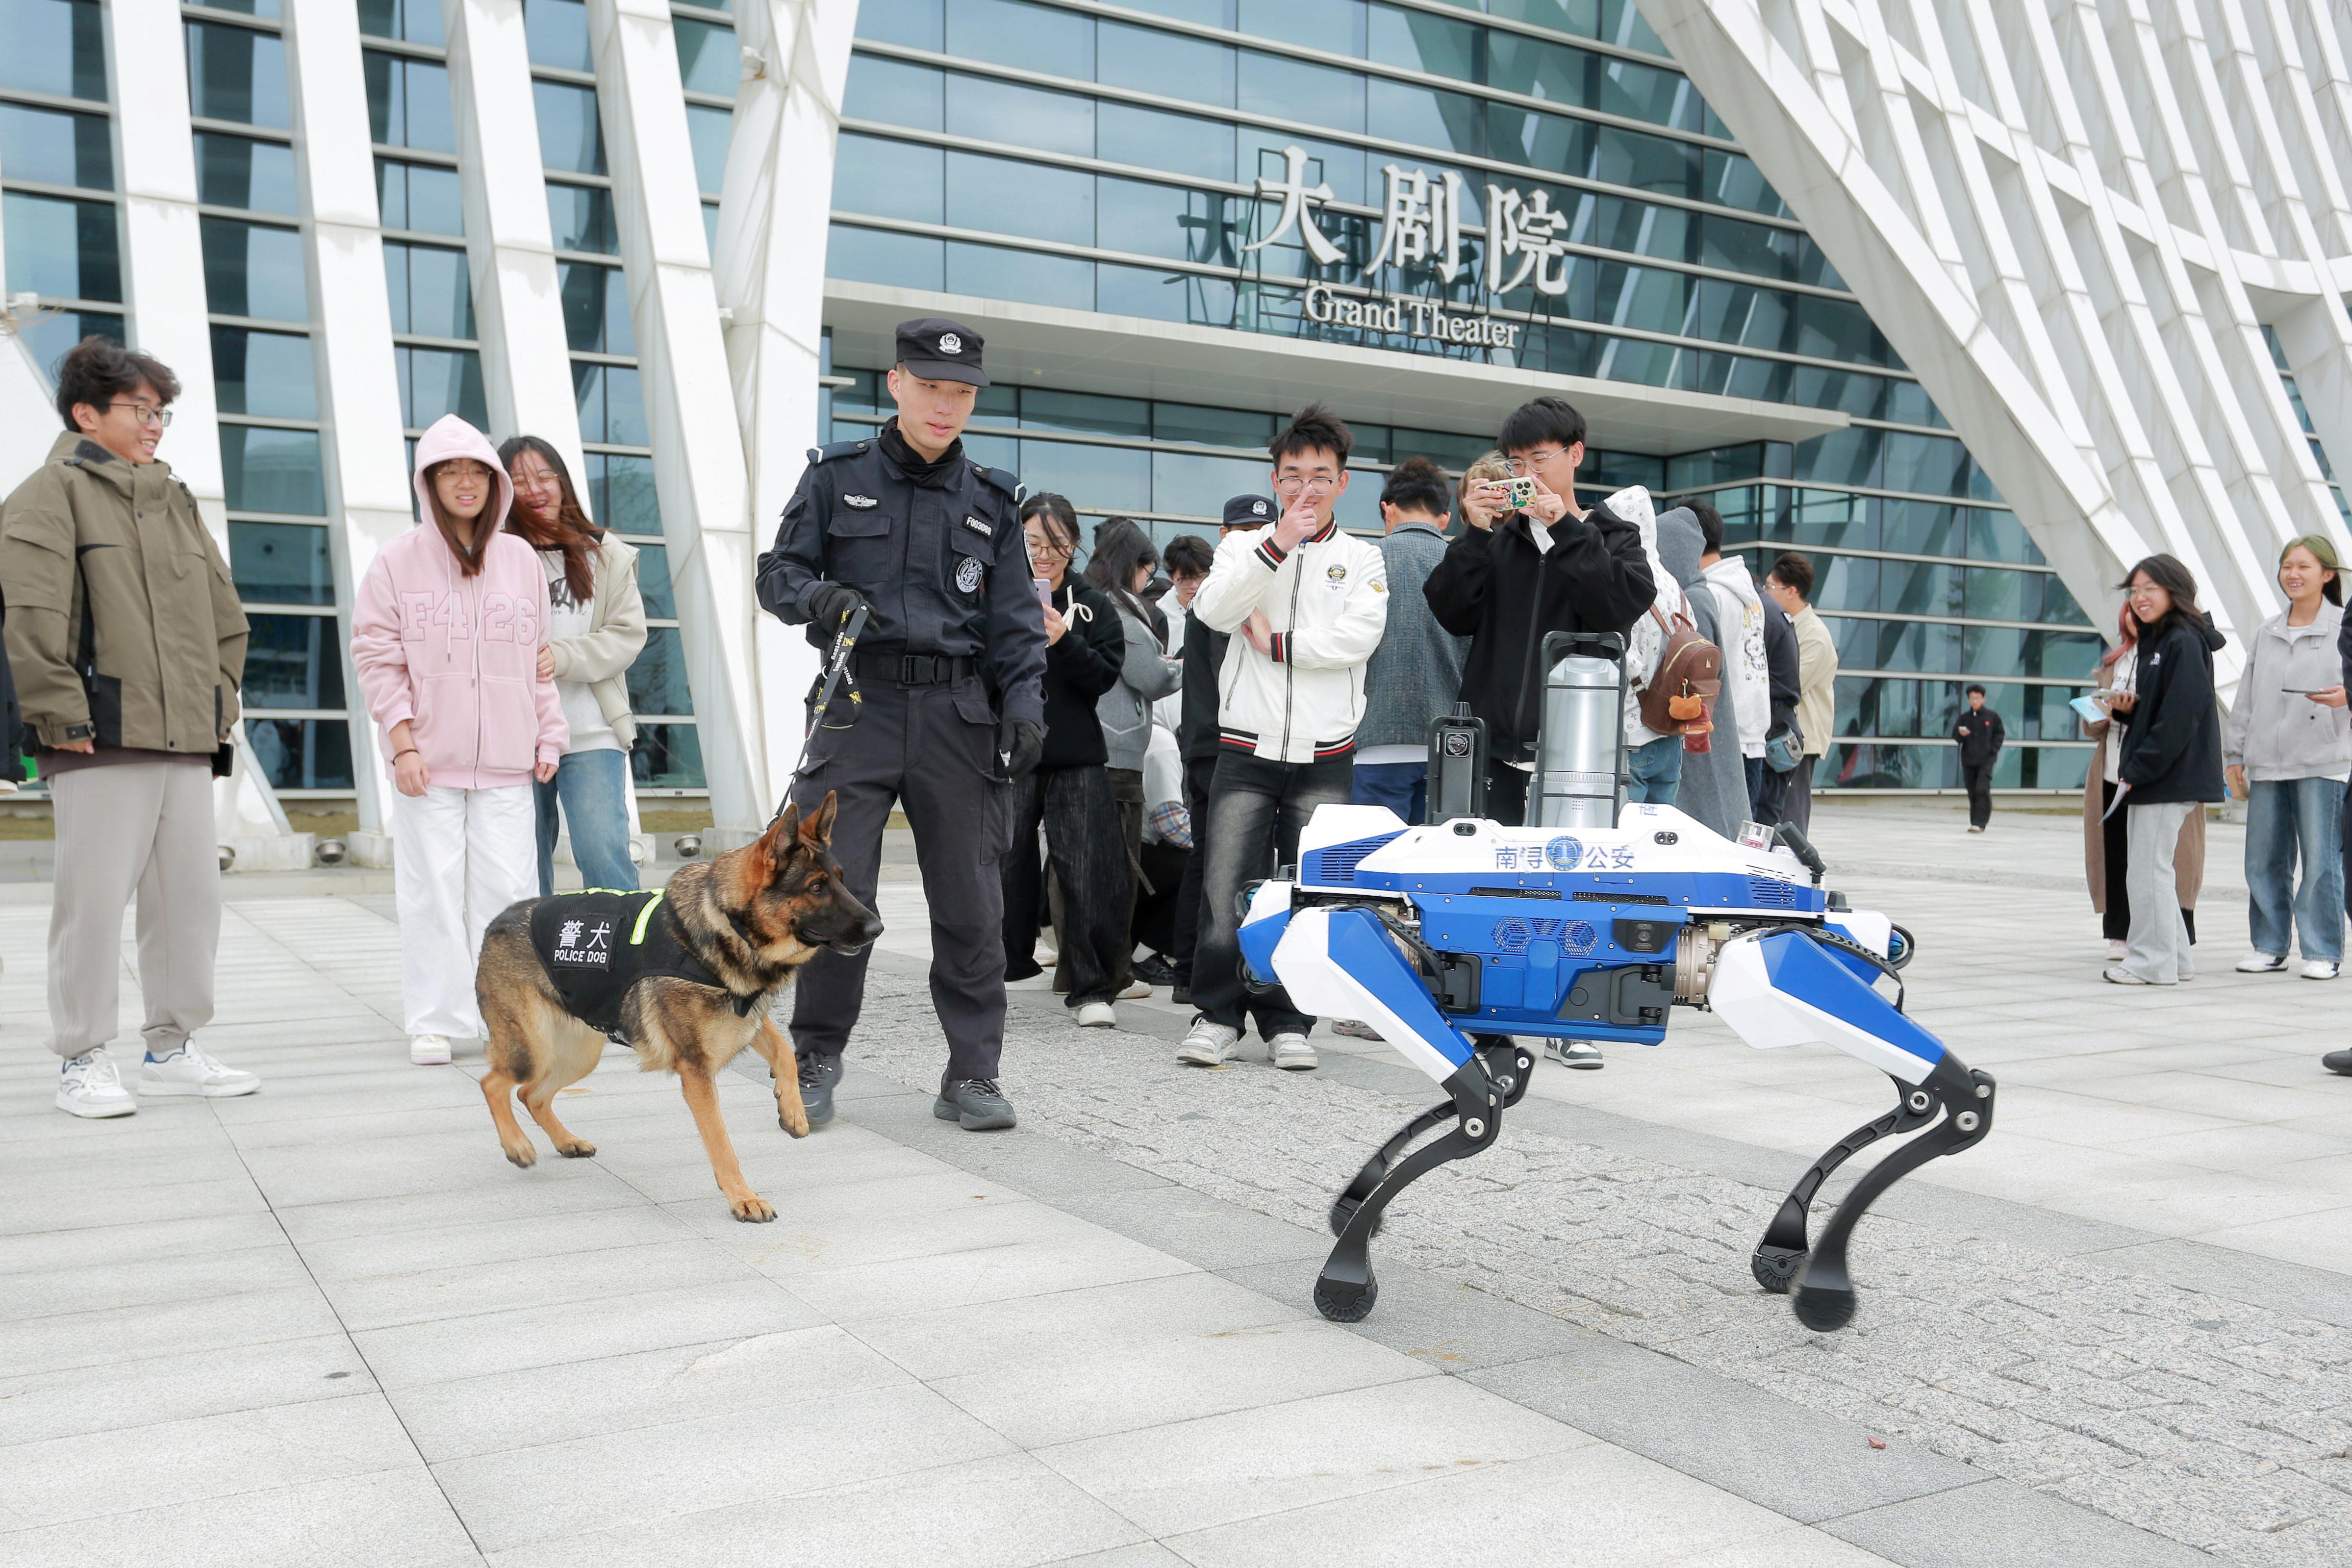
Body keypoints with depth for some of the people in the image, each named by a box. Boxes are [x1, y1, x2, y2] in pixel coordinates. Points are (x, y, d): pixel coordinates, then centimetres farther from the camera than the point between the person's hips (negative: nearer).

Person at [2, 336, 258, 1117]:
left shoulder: (175, 501, 20)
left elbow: (225, 613, 25)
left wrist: (218, 697, 15)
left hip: (187, 741, 7)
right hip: (102, 740, -7)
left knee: (193, 893, 8)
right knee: (94, 897, -3)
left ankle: (173, 1047, 20)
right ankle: (82, 1060, 9)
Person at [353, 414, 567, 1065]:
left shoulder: (522, 559, 10)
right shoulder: (399, 559, 2)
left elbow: (540, 658, 14)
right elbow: (378, 657, 1)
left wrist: (549, 737, 9)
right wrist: (402, 739, -7)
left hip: (507, 759, 2)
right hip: (428, 758, -2)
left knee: (507, 888, -1)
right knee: (433, 888, 0)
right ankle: (434, 1021, 9)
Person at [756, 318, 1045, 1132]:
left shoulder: (991, 501, 12)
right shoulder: (837, 476, 7)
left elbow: (1016, 619, 10)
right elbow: (777, 574, 8)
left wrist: (1024, 704, -4)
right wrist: (818, 596, -15)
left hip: (958, 713, 2)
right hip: (858, 703, -1)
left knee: (971, 903, 2)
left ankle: (971, 1074, 13)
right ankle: (817, 1058, 15)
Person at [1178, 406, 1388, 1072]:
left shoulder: (1362, 560, 9)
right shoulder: (1245, 547, 11)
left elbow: (1358, 637, -8)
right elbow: (1214, 612, -9)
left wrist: (1277, 642, -8)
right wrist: (1276, 546, -16)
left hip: (1324, 755, 0)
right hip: (1247, 747, 0)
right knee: (1227, 887, -4)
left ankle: (1288, 1021, 13)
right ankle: (1218, 1015, 9)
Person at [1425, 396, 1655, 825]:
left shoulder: (1615, 537, 11)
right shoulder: (1498, 537, 15)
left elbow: (1624, 608, -9)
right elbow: (1454, 617, 2)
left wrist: (1566, 530, -12)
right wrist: (1476, 535, -8)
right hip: (1493, 746, 2)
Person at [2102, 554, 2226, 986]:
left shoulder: (2184, 642, -13)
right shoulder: (2154, 642, 17)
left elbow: (2181, 715, -20)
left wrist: (2139, 769, -20)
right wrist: (2126, 709, 0)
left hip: (2171, 775, -10)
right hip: (2149, 776, 10)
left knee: (2148, 868, -6)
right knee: (2148, 868, 13)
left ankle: (2152, 962, 0)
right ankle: (2173, 958, 21)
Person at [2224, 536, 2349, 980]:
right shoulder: (2266, 633, 15)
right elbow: (2246, 697, 16)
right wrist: (2234, 754, 13)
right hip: (2267, 763, 5)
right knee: (2263, 859, 6)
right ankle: (2269, 947, 16)